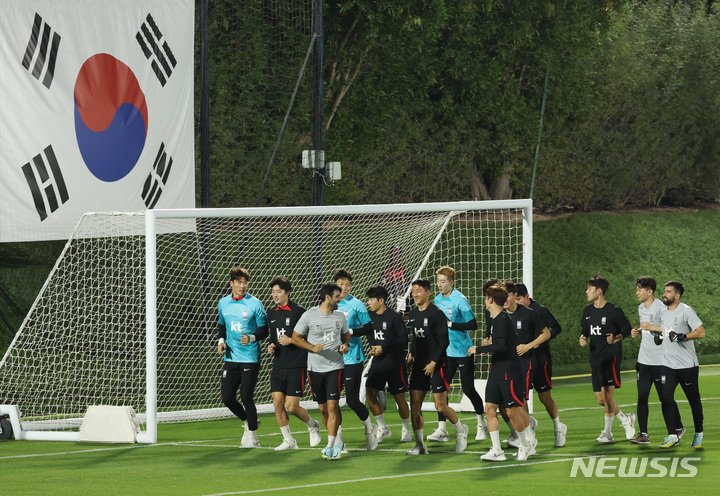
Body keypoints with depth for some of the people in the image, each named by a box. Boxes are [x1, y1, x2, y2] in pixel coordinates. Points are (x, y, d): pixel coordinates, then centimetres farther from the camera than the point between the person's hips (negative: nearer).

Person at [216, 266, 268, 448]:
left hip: (250, 358, -5)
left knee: (246, 397, -7)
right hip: (231, 358, 5)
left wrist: (251, 338, -22)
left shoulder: (255, 304, -5)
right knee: (227, 397, -1)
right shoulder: (223, 304, 8)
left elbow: (264, 330, -3)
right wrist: (221, 341, 5)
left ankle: (252, 436, 8)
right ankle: (248, 422, 25)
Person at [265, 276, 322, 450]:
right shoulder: (271, 313, 12)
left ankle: (312, 425, 22)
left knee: (292, 407, -7)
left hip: (296, 365, -6)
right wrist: (271, 347, 5)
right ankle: (288, 440, 9)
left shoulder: (298, 311, -9)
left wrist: (291, 340, -16)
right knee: (277, 403, -3)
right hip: (278, 365, 6)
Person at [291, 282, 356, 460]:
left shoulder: (340, 316, 6)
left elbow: (346, 334, 23)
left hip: (335, 366, 1)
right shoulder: (309, 315, -5)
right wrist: (312, 347, -14)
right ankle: (336, 441, 24)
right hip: (316, 368, -1)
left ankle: (330, 445, -9)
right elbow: (296, 337, 1)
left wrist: (345, 345, 0)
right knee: (323, 408, 6)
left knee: (333, 406, -12)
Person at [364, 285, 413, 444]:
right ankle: (383, 429, 8)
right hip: (377, 363, 5)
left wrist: (383, 348, -17)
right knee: (370, 395, -6)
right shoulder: (370, 316, 7)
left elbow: (403, 340, -12)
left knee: (399, 398, 1)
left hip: (394, 362, -5)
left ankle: (406, 429, 19)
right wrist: (373, 349, 0)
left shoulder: (394, 317, -11)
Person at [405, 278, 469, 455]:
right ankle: (420, 445, 5)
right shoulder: (413, 314, 10)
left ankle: (460, 430, 24)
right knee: (414, 404, -1)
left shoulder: (436, 313, -11)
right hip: (419, 365, 7)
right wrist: (411, 354, 7)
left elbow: (444, 341, -13)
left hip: (436, 366, -7)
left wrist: (433, 363, -16)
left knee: (441, 406, -3)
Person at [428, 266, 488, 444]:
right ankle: (442, 430, -1)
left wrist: (450, 324, -21)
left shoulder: (460, 300, -13)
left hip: (463, 351, -6)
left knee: (468, 389, -2)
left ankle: (482, 424, 18)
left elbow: (472, 325, -17)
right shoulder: (437, 300, 8)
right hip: (445, 352, 6)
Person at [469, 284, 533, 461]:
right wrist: (488, 343, 7)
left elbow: (500, 345, -27)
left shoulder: (503, 319, -17)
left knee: (512, 411, -1)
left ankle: (525, 443, 21)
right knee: (490, 408, 1)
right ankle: (497, 451, 2)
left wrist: (478, 349, -19)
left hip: (509, 372, -9)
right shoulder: (492, 319, 13)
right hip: (496, 371, 9)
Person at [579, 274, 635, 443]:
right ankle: (626, 420, 24)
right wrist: (582, 338, -3)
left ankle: (607, 432, -4)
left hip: (611, 355, -7)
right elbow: (585, 330, 19)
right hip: (595, 357, 7)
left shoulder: (614, 310, -8)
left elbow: (627, 328, -2)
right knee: (600, 399, 6)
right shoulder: (588, 311, 10)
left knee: (607, 393, -15)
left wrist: (616, 338, -20)